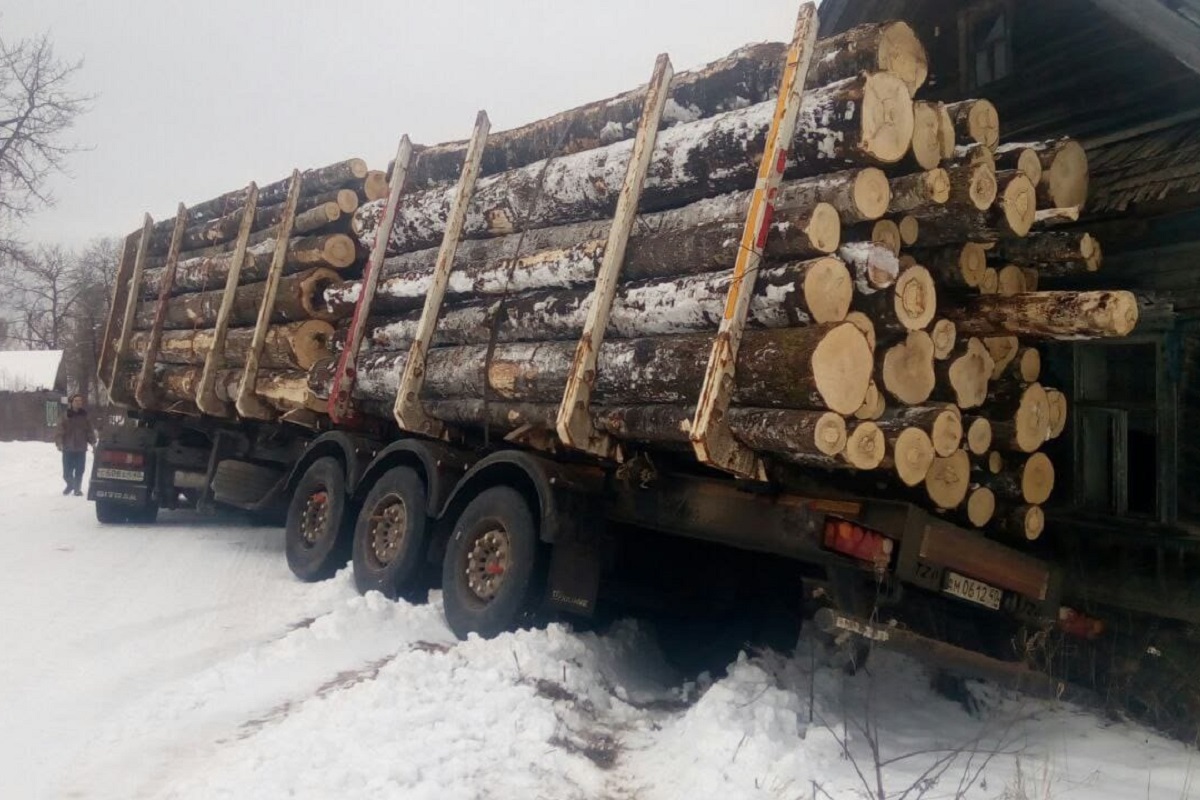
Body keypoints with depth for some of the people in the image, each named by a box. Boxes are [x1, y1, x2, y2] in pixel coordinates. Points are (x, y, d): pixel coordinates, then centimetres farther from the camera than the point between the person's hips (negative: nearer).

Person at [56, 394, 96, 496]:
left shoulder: (84, 417, 4)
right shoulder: (66, 417, -1)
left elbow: (90, 431, 4)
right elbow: (60, 431, -5)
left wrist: (93, 442, -7)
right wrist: (59, 443, -17)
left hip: (81, 449, 1)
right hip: (68, 449, -1)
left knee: (79, 472, 4)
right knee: (67, 473, 3)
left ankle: (77, 488, 21)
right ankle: (70, 484, 30)